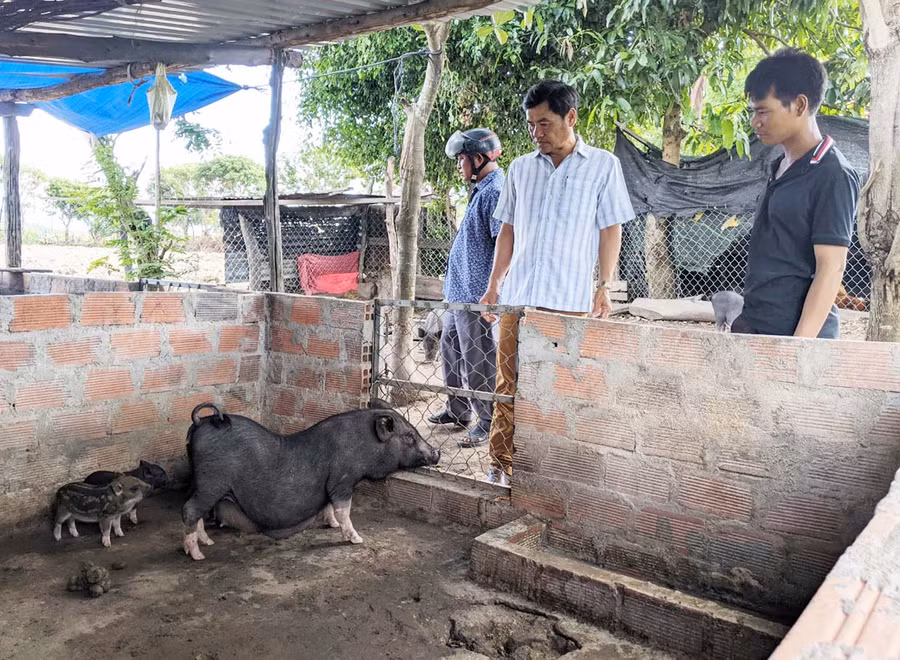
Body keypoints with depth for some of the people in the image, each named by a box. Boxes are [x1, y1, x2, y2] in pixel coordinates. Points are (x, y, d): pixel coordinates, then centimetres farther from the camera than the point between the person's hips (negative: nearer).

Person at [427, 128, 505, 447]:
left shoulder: (495, 192, -16)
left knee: (477, 362, -3)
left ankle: (490, 424, 9)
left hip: (476, 295, -11)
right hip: (460, 291, 11)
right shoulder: (481, 190, 16)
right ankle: (458, 410, 34)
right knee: (451, 348, 20)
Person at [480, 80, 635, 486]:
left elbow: (611, 230, 3)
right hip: (516, 297, 3)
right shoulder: (521, 168, 14)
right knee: (508, 384, 4)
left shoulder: (602, 166, 4)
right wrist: (494, 285, 13)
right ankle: (501, 467, 12)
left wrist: (604, 287, -5)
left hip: (569, 299, -3)